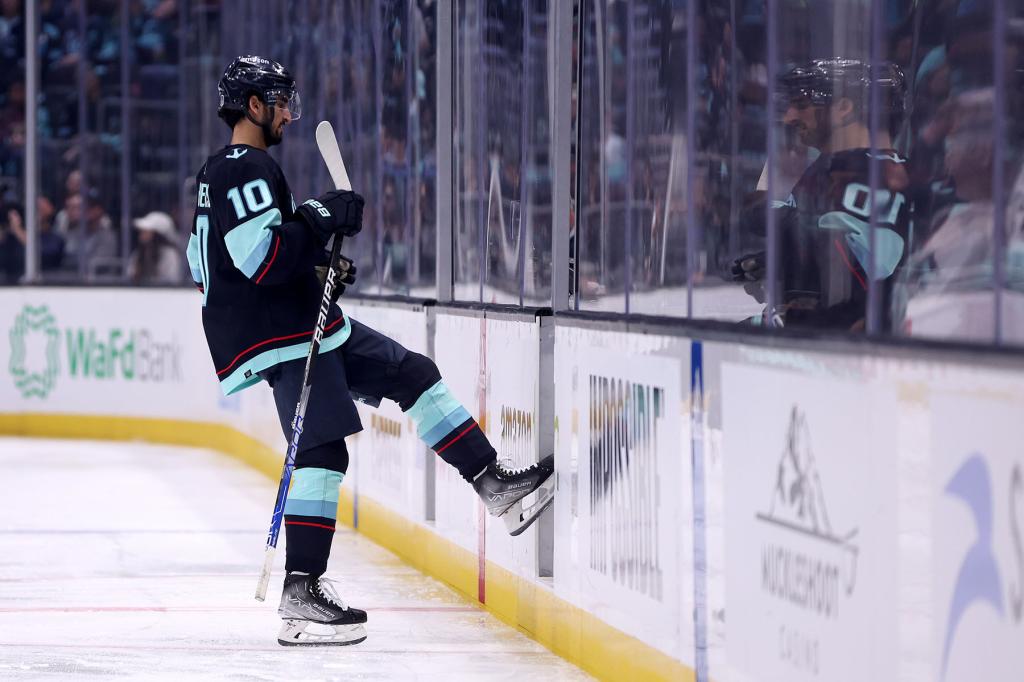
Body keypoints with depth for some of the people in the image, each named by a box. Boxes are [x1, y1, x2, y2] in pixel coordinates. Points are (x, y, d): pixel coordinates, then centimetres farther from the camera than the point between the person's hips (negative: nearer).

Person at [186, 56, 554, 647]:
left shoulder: (224, 171, 20)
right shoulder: (245, 170, -14)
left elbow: (207, 262, 25)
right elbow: (262, 258, -26)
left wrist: (316, 263, 20)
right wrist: (322, 218, -17)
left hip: (309, 324, 11)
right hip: (283, 335, -11)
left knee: (412, 374, 10)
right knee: (322, 447, -17)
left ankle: (495, 486, 11)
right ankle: (301, 593, -19)